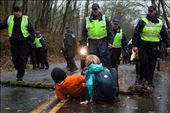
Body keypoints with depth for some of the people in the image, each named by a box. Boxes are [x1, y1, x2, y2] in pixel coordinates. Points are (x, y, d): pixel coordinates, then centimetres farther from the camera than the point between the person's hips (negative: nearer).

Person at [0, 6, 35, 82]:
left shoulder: (26, 19, 1)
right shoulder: (9, 19, 8)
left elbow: (31, 31, 1)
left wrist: (31, 41, -9)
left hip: (24, 41, -2)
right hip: (14, 41, 3)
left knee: (22, 59, -4)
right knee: (14, 58, 3)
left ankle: (20, 75, 4)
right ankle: (19, 69, 29)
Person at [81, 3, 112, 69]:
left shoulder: (104, 19, 6)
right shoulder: (87, 20, 9)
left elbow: (109, 31, 6)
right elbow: (84, 33, 10)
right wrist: (84, 44, 4)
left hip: (103, 43, -1)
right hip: (92, 44, 2)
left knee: (105, 62, -2)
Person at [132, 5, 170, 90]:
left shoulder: (160, 23, 8)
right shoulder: (142, 22, -3)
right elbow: (136, 34, -4)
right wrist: (135, 45, -11)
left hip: (153, 48, 3)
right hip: (143, 47, -3)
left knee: (152, 65, 3)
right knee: (143, 63, -9)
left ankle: (149, 82, 9)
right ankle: (142, 78, 9)